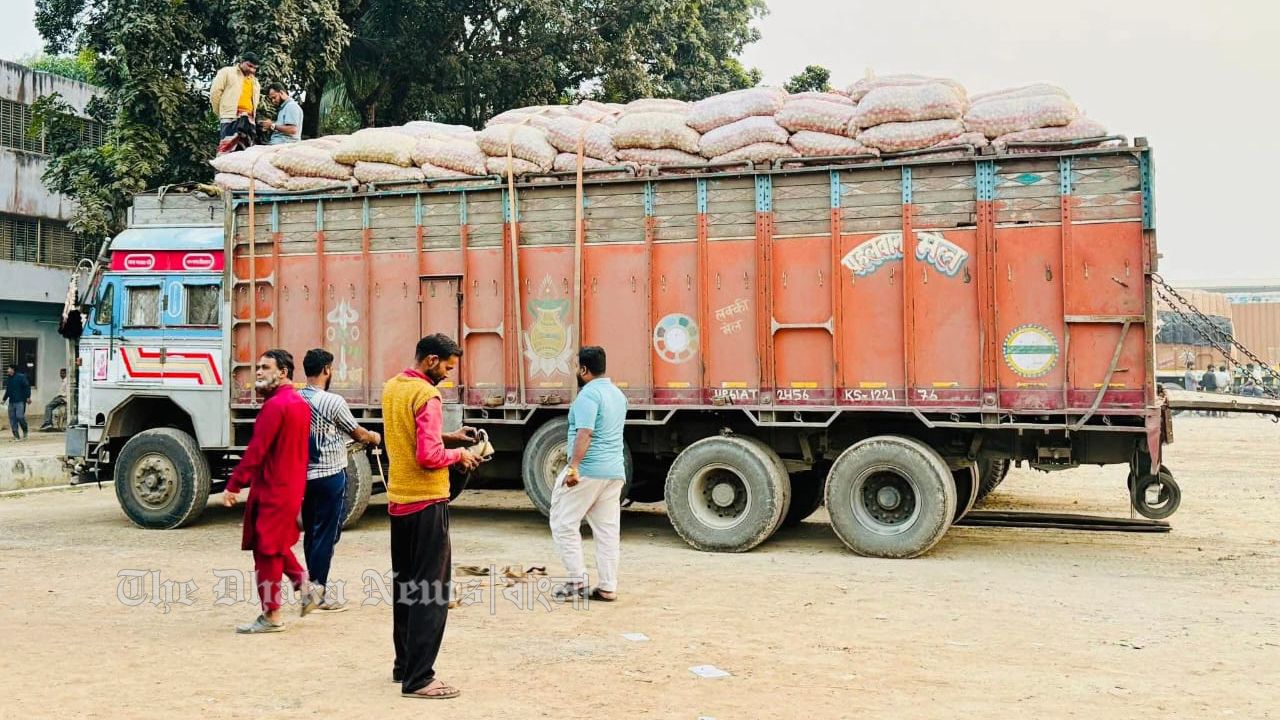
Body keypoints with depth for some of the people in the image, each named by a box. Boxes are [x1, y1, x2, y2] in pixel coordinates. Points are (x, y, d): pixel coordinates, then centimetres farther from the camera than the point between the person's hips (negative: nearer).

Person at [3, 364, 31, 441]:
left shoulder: (21, 377, -4)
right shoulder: (8, 379, 15)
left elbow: (27, 387, -8)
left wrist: (28, 397, -15)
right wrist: (4, 399, 23)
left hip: (20, 401, -7)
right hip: (11, 402, 7)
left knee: (20, 416, -16)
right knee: (12, 418, 2)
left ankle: (25, 430, 8)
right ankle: (16, 436, 6)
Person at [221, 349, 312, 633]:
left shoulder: (275, 405, -18)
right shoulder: (300, 403, 12)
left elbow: (256, 450, -21)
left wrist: (234, 485, -18)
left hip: (271, 490, -9)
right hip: (293, 487, 9)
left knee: (266, 551, 0)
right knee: (278, 545, 23)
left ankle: (271, 616, 7)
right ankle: (305, 586, 21)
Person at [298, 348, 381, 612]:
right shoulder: (332, 402, -16)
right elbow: (359, 434, -5)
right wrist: (374, 437, 16)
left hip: (304, 474, 7)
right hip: (330, 475, -7)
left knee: (310, 532, 14)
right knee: (326, 534, 0)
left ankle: (314, 588, 23)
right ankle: (318, 593, 2)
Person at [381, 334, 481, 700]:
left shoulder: (392, 388, 10)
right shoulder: (427, 396, -17)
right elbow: (428, 457, -23)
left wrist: (446, 436, 14)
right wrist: (458, 454, -6)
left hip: (398, 501, 9)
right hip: (426, 503, -9)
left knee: (405, 585, 17)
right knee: (432, 590, -5)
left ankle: (404, 664, 26)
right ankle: (419, 679, -5)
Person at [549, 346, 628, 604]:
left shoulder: (588, 394, -13)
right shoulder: (618, 394, 15)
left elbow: (585, 434, -23)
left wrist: (573, 467, -25)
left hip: (587, 471, -8)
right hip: (615, 471, 8)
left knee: (564, 523, 3)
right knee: (608, 530, 8)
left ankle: (577, 580, 1)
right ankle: (608, 587, 9)